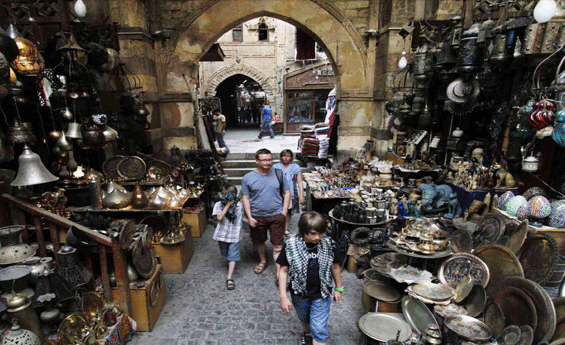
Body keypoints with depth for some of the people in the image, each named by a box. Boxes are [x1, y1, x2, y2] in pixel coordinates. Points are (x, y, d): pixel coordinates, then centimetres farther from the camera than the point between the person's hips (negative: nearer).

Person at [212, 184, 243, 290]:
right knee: (225, 253, 18)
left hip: (234, 235, 0)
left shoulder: (239, 205, 1)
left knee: (233, 256, -5)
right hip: (222, 234, 0)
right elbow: (219, 217, -21)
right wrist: (227, 206, -22)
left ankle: (229, 278, -2)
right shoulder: (218, 205, -6)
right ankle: (230, 262, 50)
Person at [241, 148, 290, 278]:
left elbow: (287, 192, 4)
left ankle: (279, 273, 9)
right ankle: (263, 261, 47)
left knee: (278, 245, 1)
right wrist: (249, 217, -7)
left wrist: (284, 211, -5)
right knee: (259, 242, 20)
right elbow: (245, 198, 0)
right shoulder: (248, 178, -5)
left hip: (276, 215, -1)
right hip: (257, 217, 1)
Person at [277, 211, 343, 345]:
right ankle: (307, 334, 60)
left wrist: (339, 288, 10)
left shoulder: (329, 245, -15)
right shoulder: (291, 245, -20)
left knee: (319, 330, -1)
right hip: (299, 294, 1)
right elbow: (283, 270, -12)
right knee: (304, 319, 27)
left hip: (321, 295, -1)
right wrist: (283, 296, -12)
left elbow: (335, 266, 0)